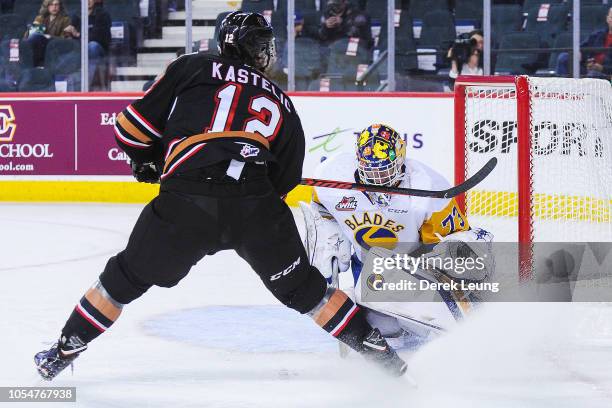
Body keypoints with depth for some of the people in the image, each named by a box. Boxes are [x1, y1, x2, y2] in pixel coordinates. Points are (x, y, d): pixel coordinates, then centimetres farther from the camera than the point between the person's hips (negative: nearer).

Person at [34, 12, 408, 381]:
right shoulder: (281, 103, 24)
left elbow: (135, 125, 12)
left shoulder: (191, 69, 15)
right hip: (258, 206, 2)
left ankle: (64, 352, 23)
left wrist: (145, 162, 32)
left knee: (126, 278, 17)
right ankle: (377, 351, 21)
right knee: (302, 288, 20)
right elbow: (285, 180, 24)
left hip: (187, 201, -1)